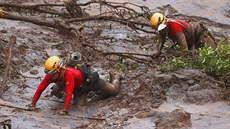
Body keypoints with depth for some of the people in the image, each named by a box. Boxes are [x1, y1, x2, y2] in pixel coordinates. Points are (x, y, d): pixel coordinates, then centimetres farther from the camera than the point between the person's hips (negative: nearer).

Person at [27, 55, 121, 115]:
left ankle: (116, 78, 46)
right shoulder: (50, 76, -29)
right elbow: (40, 89, -26)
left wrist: (64, 110, -59)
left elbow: (69, 93, -53)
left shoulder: (68, 74, -47)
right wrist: (32, 104, -32)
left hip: (89, 78, -5)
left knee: (114, 91, 13)